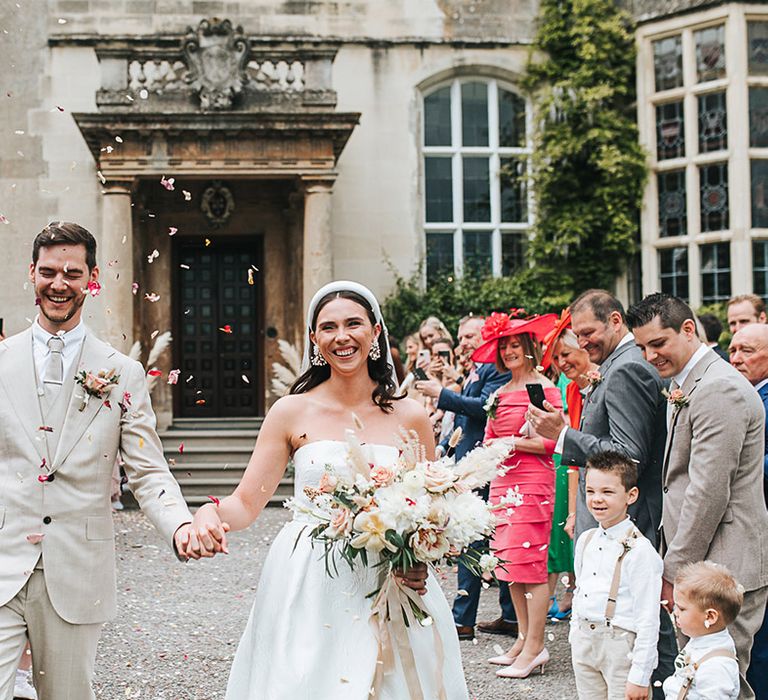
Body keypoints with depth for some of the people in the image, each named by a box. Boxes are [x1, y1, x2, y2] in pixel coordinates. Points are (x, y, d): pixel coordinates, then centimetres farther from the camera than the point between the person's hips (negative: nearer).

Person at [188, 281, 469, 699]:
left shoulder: (410, 418, 3)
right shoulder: (292, 412, 1)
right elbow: (246, 503, -2)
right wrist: (210, 514, -24)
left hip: (391, 595, 1)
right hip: (308, 590, -1)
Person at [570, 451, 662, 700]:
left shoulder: (639, 550, -15)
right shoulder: (586, 540, 7)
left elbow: (648, 620, -15)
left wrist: (640, 677, -15)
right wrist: (575, 637, 17)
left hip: (621, 644, -7)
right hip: (584, 642, 7)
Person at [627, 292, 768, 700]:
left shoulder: (718, 390, -17)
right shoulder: (684, 385, 16)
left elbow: (709, 493, -21)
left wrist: (674, 572, -15)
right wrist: (673, 565, 15)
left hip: (722, 572, -10)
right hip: (697, 566, 10)